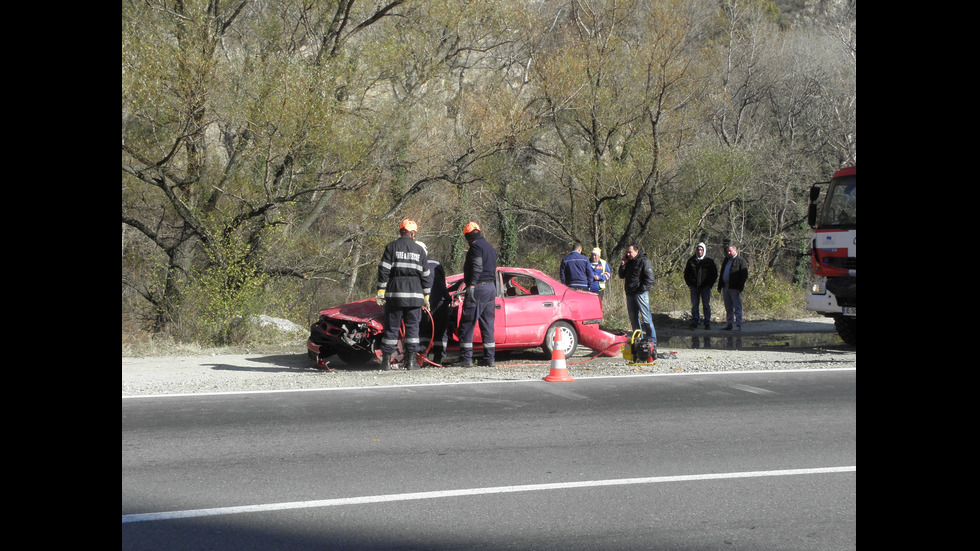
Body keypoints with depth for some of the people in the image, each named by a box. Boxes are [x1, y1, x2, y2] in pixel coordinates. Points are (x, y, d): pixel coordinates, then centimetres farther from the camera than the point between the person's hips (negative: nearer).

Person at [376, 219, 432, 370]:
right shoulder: (419, 250, 9)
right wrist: (426, 296, 17)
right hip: (414, 295, 1)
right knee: (412, 327, 5)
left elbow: (383, 270, -4)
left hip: (394, 295, -1)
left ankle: (386, 360, -1)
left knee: (392, 327, 2)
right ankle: (411, 360, 1)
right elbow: (426, 275, 11)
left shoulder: (392, 247, 2)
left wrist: (381, 291, -3)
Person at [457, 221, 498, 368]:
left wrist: (471, 285, -25)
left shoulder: (476, 246, -8)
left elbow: (477, 267, -20)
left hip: (478, 288, -9)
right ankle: (489, 359, 9)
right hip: (491, 288, 9)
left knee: (467, 324, -7)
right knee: (488, 325, 11)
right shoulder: (490, 248, 21)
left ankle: (466, 358, -11)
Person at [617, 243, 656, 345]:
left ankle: (652, 341, -9)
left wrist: (642, 289, -16)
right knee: (633, 319, 10)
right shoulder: (629, 262, 16)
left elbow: (649, 279, -10)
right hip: (630, 294, 8)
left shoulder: (644, 261, -6)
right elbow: (621, 276, 19)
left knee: (646, 318, -9)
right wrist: (622, 265, 5)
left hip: (640, 294, -8)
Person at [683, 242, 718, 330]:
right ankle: (694, 323, 7)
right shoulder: (691, 260, 8)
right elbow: (686, 273, 17)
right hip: (694, 286, 2)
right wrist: (689, 283, 7)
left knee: (706, 305, -1)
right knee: (694, 305, 3)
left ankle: (707, 324, 4)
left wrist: (710, 284, -1)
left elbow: (715, 273, 8)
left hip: (705, 287, -2)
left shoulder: (709, 261, 2)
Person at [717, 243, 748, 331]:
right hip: (725, 287, 7)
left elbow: (744, 275, -9)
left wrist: (739, 288, -16)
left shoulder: (741, 261, -4)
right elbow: (721, 273, 25)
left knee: (737, 307, -6)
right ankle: (729, 325, 15)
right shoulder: (726, 261, 19)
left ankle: (738, 325, -5)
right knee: (728, 308, 10)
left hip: (735, 288, -7)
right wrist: (719, 286, 17)